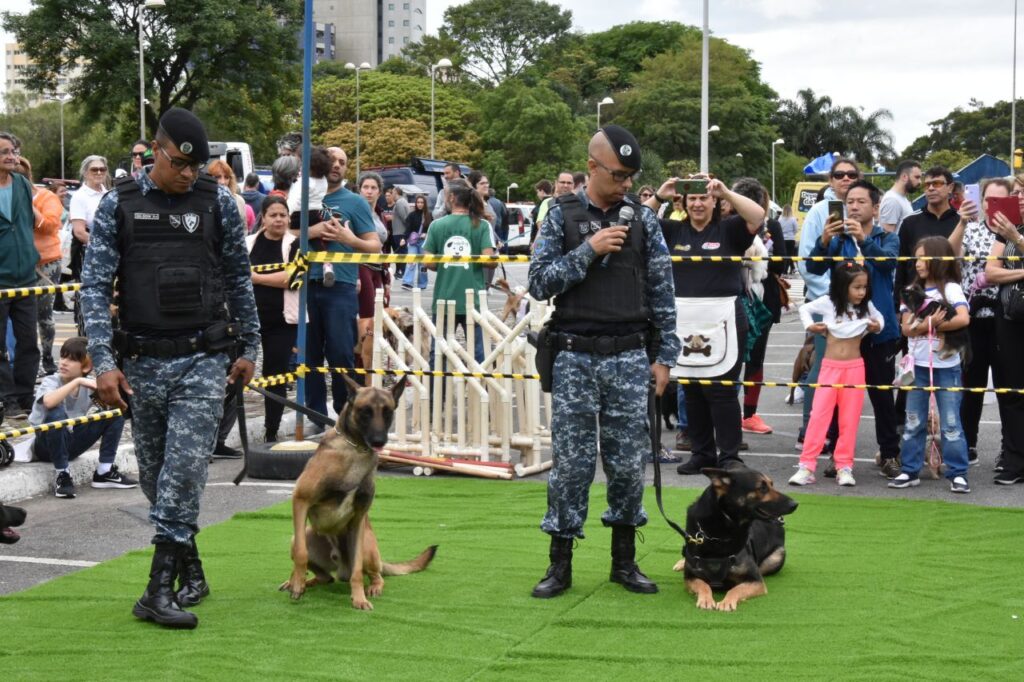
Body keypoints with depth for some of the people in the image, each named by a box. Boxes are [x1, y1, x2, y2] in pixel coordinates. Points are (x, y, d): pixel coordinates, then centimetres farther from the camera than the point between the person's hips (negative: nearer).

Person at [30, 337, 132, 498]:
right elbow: (49, 402, -41)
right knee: (57, 413, -36)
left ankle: (104, 472, -1)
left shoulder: (90, 384, -5)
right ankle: (62, 474, -19)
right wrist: (77, 382, -37)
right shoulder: (50, 381, -17)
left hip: (72, 444, 5)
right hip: (46, 445, -4)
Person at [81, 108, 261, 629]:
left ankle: (161, 588, -4)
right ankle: (191, 572, 25)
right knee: (154, 475, 10)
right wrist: (103, 362, -10)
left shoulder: (218, 203, 1)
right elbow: (95, 285, -2)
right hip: (141, 362, 2)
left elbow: (239, 279, 10)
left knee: (183, 470, -10)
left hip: (203, 360, -2)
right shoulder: (118, 205, 0)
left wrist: (248, 349, 11)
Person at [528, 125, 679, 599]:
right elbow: (539, 283, -4)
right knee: (570, 462, 2)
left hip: (629, 359, 2)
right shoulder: (562, 216, 2)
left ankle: (624, 560, 19)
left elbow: (662, 292, 7)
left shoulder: (643, 219, 5)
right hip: (574, 359, -1)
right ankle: (560, 563, 12)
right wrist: (588, 250, -14)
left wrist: (664, 357, 4)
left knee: (629, 462, 5)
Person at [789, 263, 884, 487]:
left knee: (850, 420, 4)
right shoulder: (828, 303, -5)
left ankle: (844, 467, 10)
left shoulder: (866, 306, 1)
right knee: (818, 415, -6)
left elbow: (879, 318, 18)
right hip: (830, 367, -2)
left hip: (854, 368, 2)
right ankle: (806, 466, -5)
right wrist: (809, 325, -7)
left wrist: (877, 326, -3)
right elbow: (804, 308, 9)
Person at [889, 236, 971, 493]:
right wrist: (931, 323, -16)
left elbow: (963, 319, -19)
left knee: (950, 424, -2)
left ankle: (958, 474, 2)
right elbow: (907, 328, 0)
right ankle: (909, 471, 15)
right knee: (913, 423, 8)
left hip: (946, 367, -4)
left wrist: (933, 326, -11)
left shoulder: (950, 289, -3)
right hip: (918, 366, 4)